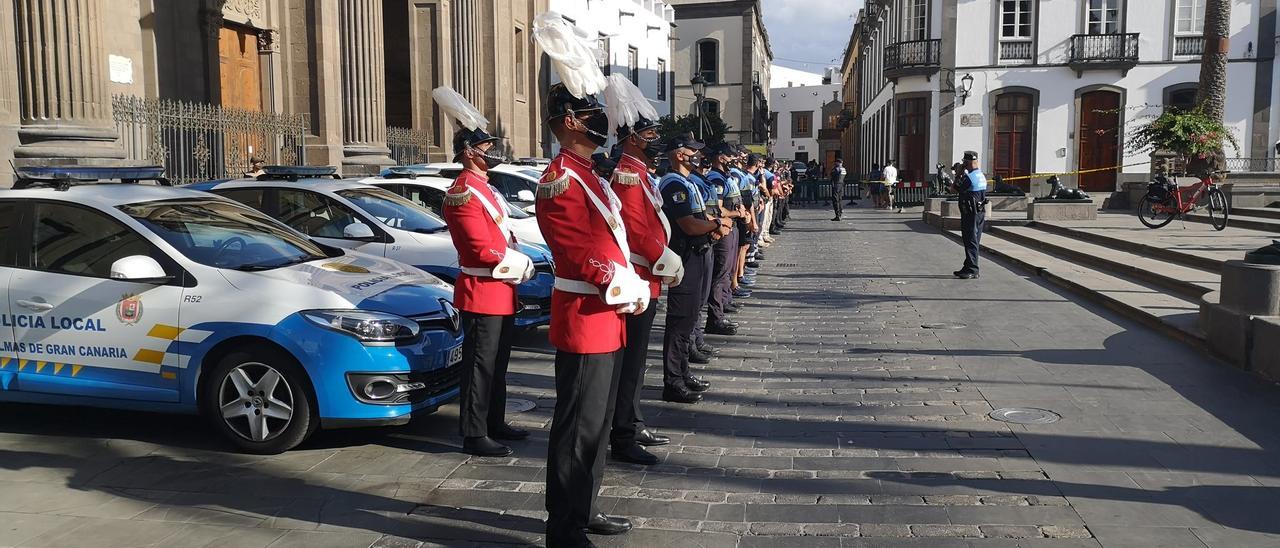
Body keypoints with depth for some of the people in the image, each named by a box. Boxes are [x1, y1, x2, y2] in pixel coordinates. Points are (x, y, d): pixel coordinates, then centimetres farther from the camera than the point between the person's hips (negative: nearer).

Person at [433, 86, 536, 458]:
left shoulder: (483, 188, 16)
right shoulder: (464, 194, -17)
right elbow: (485, 251, -22)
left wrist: (519, 263, 3)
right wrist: (523, 266, -10)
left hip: (500, 291, 10)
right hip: (483, 293, -10)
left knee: (498, 363, 18)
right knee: (480, 366, -3)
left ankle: (496, 423, 30)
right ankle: (474, 435, 6)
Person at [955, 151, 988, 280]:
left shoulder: (969, 177, -19)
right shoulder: (982, 175, 12)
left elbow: (957, 188, -8)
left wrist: (958, 175, 4)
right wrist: (961, 175, 15)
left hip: (971, 213, -10)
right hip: (981, 211, 10)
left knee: (971, 241, -7)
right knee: (974, 241, 14)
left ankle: (972, 271, -7)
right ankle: (968, 268, 23)